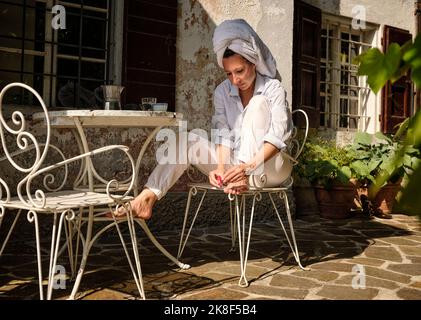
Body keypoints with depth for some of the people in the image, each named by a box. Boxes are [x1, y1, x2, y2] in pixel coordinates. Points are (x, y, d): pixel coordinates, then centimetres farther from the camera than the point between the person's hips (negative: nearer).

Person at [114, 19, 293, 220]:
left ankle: (245, 179, -32)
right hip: (236, 164, 4)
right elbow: (223, 134, -9)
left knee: (258, 103, -22)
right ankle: (146, 199, -30)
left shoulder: (272, 88, -8)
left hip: (270, 167, -3)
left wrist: (249, 166, -35)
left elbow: (277, 135, -20)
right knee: (190, 140, -16)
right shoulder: (223, 92, 3)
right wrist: (221, 168, -27)